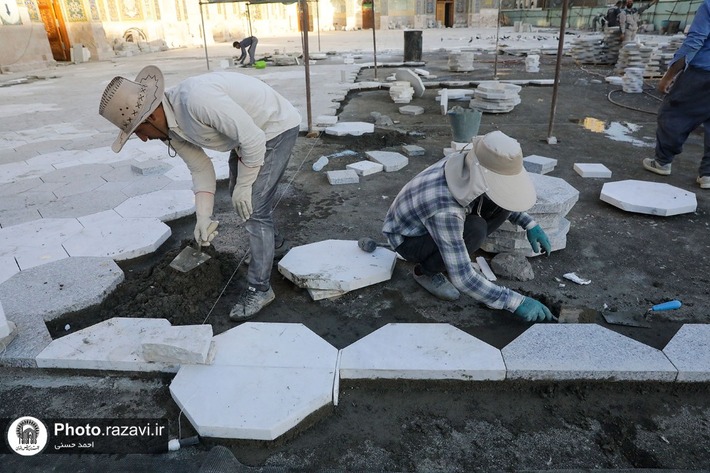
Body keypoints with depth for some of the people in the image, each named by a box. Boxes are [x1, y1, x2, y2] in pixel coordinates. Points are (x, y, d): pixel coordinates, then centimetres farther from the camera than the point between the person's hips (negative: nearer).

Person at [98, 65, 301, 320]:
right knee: (237, 197, 23)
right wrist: (203, 216, -10)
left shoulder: (197, 98, -35)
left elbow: (253, 140, -30)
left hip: (275, 126, -9)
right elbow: (201, 169, 0)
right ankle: (266, 236, 51)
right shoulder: (169, 126, -7)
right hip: (248, 132, 9)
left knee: (253, 209, -11)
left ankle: (259, 288, 2)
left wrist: (243, 185, -18)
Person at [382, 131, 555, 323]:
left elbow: (502, 201, 5)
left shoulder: (468, 165, -19)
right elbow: (462, 277, -38)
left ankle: (454, 253, 7)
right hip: (409, 239, -7)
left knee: (502, 205, -12)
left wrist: (530, 224, -7)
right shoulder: (445, 210, -42)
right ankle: (426, 270, -7)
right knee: (475, 230, -34)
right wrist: (515, 301, -35)